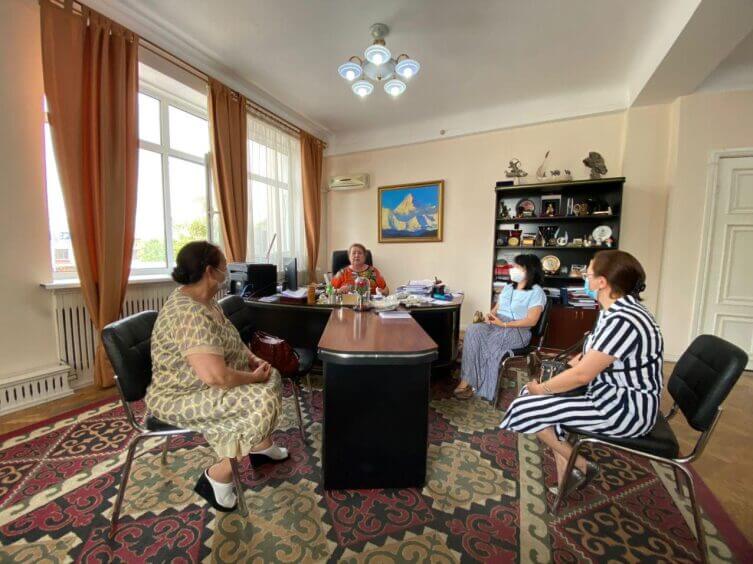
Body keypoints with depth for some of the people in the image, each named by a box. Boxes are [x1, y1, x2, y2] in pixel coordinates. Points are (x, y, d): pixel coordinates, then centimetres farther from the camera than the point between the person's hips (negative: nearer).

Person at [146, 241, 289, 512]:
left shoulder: (203, 298, 2)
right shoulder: (190, 313, -31)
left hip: (200, 384, 10)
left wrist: (254, 360, 0)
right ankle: (218, 476, -4)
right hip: (180, 398, -10)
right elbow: (215, 376, -39)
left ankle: (262, 444, 28)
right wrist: (253, 377, -21)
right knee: (263, 401, -25)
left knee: (271, 377, 13)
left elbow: (228, 340, 14)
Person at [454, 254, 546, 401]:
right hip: (496, 325, 6)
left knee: (492, 341, -35)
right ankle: (466, 380, -29)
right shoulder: (507, 287, 19)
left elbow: (531, 321, -12)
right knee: (472, 330, -26)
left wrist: (504, 324, -20)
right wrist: (489, 315, -6)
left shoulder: (536, 292, -2)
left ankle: (473, 383, -21)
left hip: (518, 331, -5)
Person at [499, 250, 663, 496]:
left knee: (526, 408, -11)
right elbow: (592, 355, 15)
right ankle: (566, 472, 16)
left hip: (626, 409, -10)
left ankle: (580, 466, 12)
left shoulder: (623, 321, -29)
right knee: (535, 393, 11)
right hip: (613, 395, 10)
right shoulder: (616, 310, 3)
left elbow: (581, 375, -26)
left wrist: (541, 389, -12)